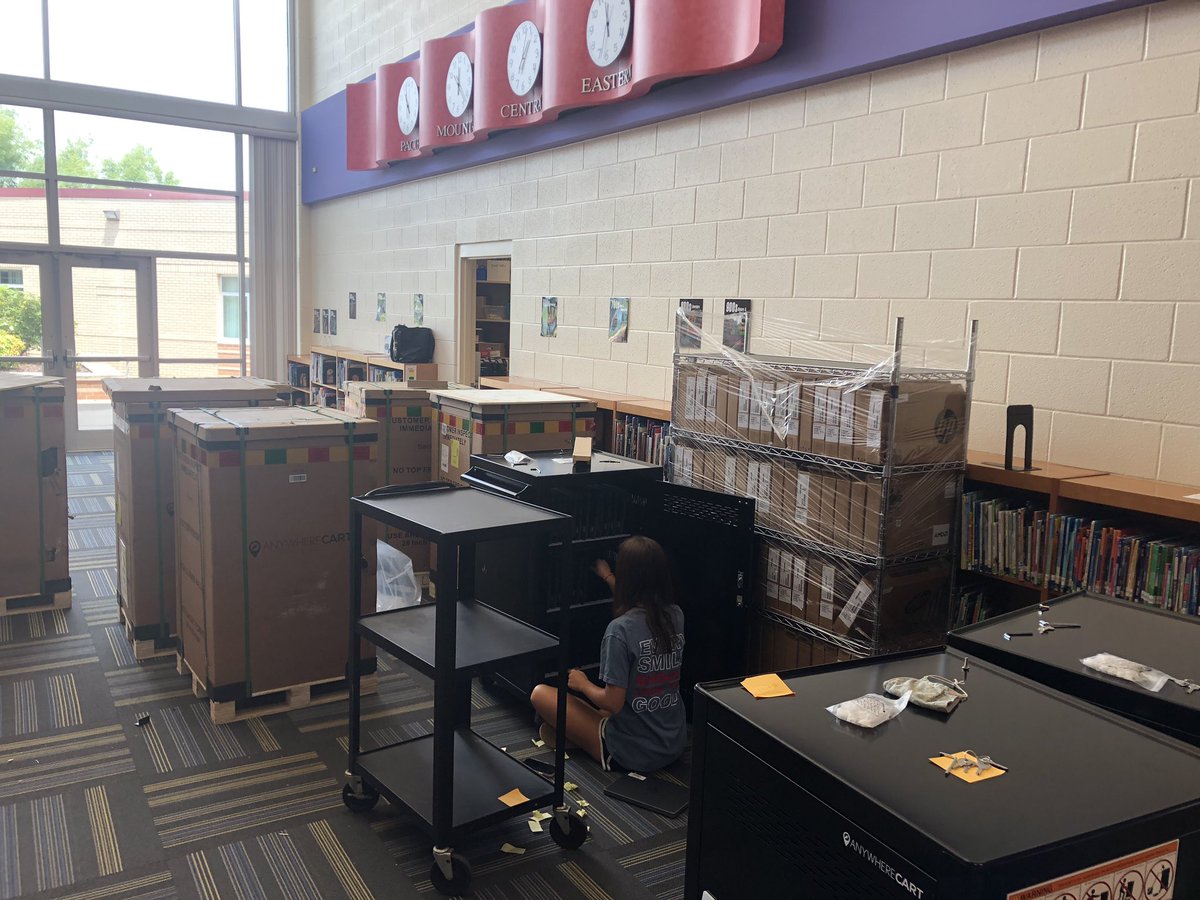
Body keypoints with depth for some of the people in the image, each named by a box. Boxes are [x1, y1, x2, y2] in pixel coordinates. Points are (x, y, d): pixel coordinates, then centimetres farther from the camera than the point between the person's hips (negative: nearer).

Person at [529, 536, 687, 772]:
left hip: (633, 755, -7)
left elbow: (613, 703, -22)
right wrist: (608, 577, 33)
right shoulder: (676, 615, -4)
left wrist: (583, 684, -2)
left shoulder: (620, 629, -25)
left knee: (540, 694, 2)